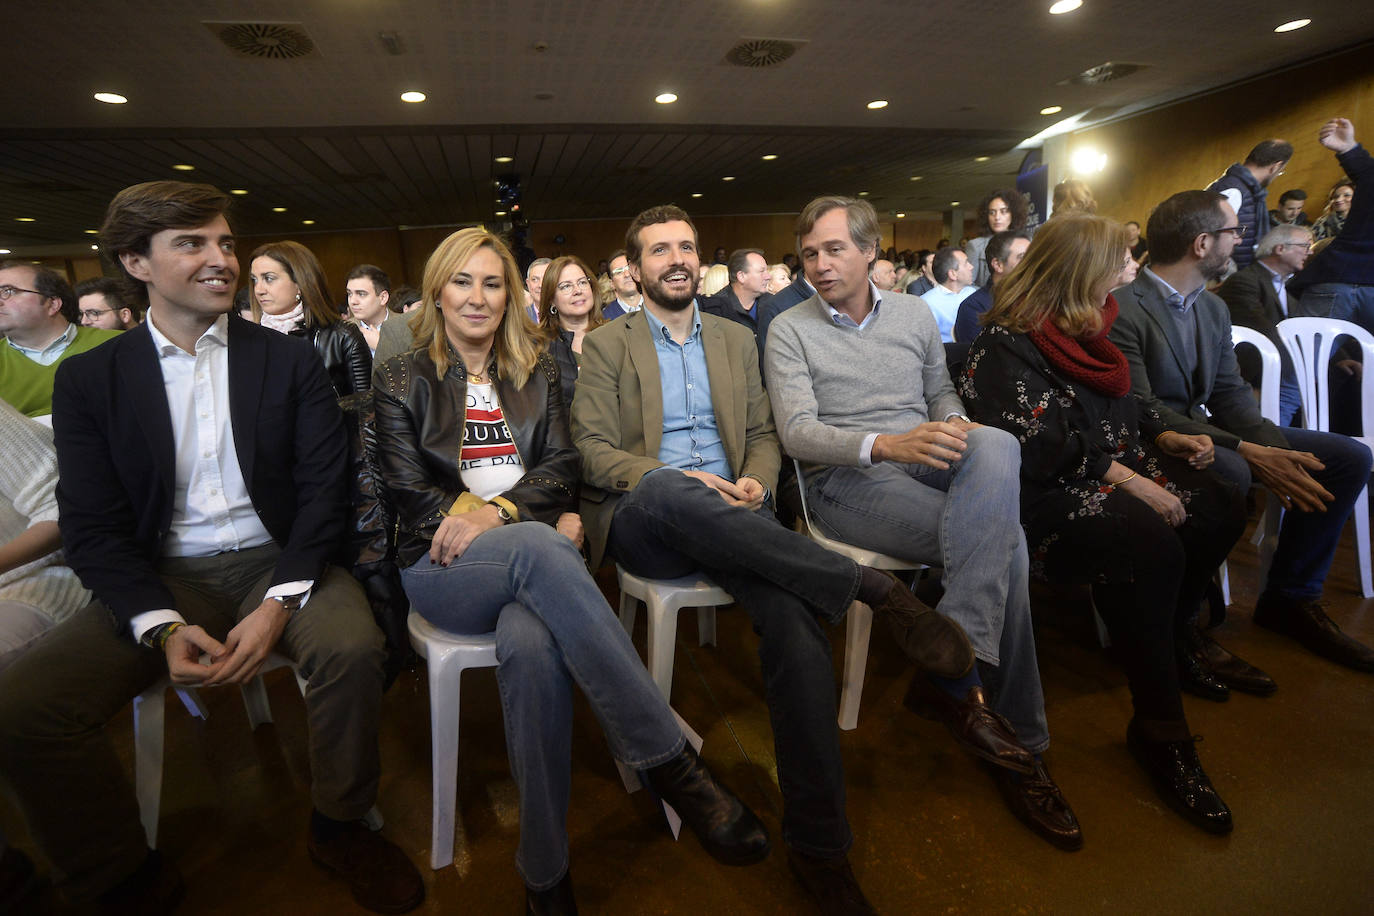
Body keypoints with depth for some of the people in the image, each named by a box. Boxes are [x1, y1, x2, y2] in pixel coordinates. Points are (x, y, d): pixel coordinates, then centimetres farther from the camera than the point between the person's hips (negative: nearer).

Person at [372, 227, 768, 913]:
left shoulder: (536, 373, 19)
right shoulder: (401, 379, 11)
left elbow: (562, 465, 7)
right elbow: (410, 493, 1)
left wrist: (499, 510, -15)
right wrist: (540, 522, -10)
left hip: (532, 556, 2)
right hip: (444, 569, -2)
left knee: (530, 647, -35)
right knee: (537, 547, -38)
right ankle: (674, 766, -37)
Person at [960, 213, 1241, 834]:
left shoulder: (1080, 329, 17)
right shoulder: (1006, 346, -13)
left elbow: (1117, 409, 28)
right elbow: (1044, 447, -22)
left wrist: (1164, 438, 13)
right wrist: (1126, 479, -22)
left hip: (1114, 471, 10)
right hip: (1044, 499, -10)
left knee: (1220, 508, -5)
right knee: (1149, 545, -31)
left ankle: (1169, 646, 12)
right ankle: (1158, 732, -18)